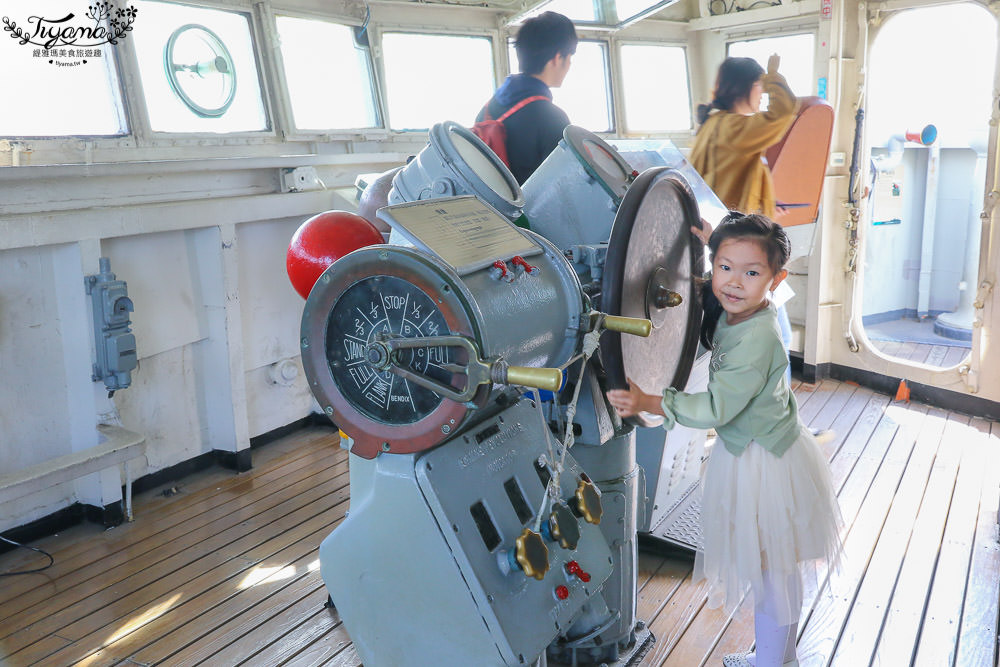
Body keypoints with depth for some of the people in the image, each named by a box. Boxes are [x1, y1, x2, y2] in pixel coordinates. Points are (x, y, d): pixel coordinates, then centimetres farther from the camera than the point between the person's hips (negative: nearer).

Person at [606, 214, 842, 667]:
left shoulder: (757, 340, -30)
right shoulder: (727, 312, -4)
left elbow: (716, 408, -28)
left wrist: (648, 403, -30)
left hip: (764, 464, -10)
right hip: (743, 452, 10)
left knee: (772, 572, 9)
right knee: (765, 566, 23)